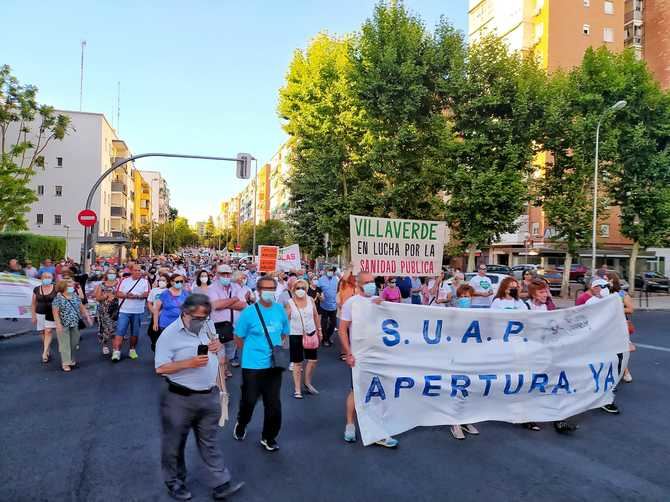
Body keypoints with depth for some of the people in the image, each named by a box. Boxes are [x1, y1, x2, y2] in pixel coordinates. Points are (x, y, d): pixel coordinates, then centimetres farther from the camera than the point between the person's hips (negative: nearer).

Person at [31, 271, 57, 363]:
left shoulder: (56, 289, -2)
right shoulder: (36, 290, 4)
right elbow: (34, 304, 10)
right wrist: (33, 316, 7)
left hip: (51, 314, -3)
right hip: (40, 314, 3)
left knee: (48, 331, -14)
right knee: (43, 333, 8)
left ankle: (44, 353, -15)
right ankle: (48, 353, 21)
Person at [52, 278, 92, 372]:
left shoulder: (75, 296, 7)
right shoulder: (58, 298, -10)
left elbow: (82, 307, 12)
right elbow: (55, 312, -13)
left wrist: (87, 317, 7)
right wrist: (58, 324, -19)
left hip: (75, 324, 6)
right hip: (64, 325, -6)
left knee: (74, 343, 12)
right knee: (65, 344, -1)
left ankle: (71, 360, 27)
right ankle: (65, 363, 6)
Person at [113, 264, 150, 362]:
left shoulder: (145, 281, 1)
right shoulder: (124, 281, 4)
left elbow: (147, 294, -8)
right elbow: (118, 294, 0)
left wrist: (136, 296, -22)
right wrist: (126, 295, -18)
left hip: (138, 312, 0)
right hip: (124, 311, 0)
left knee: (135, 332, 9)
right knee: (120, 331, -6)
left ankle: (132, 350, 22)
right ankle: (116, 352, -5)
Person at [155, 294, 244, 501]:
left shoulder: (207, 325, 2)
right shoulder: (170, 334, -16)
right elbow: (160, 368, -17)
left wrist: (217, 344, -5)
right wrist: (190, 363, -27)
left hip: (209, 396, 5)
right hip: (180, 399, -5)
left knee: (210, 442, 14)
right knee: (175, 443, 13)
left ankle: (222, 484, 20)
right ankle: (174, 482, 34)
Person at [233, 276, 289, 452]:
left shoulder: (280, 310, 0)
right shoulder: (249, 312, -11)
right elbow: (238, 338, -1)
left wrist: (278, 349, 4)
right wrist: (252, 351, 3)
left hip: (274, 365, 3)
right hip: (252, 366, -3)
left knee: (273, 403, 6)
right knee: (248, 400, 12)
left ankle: (268, 437, 26)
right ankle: (241, 425, 43)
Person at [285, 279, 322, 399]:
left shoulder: (310, 300, -2)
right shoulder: (290, 303, -10)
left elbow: (316, 316, 7)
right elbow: (286, 320, -7)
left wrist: (319, 330, 10)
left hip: (311, 333, 3)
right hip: (296, 335, -3)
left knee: (313, 360, 7)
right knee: (297, 363, 4)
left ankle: (307, 383, 30)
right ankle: (297, 389, 16)